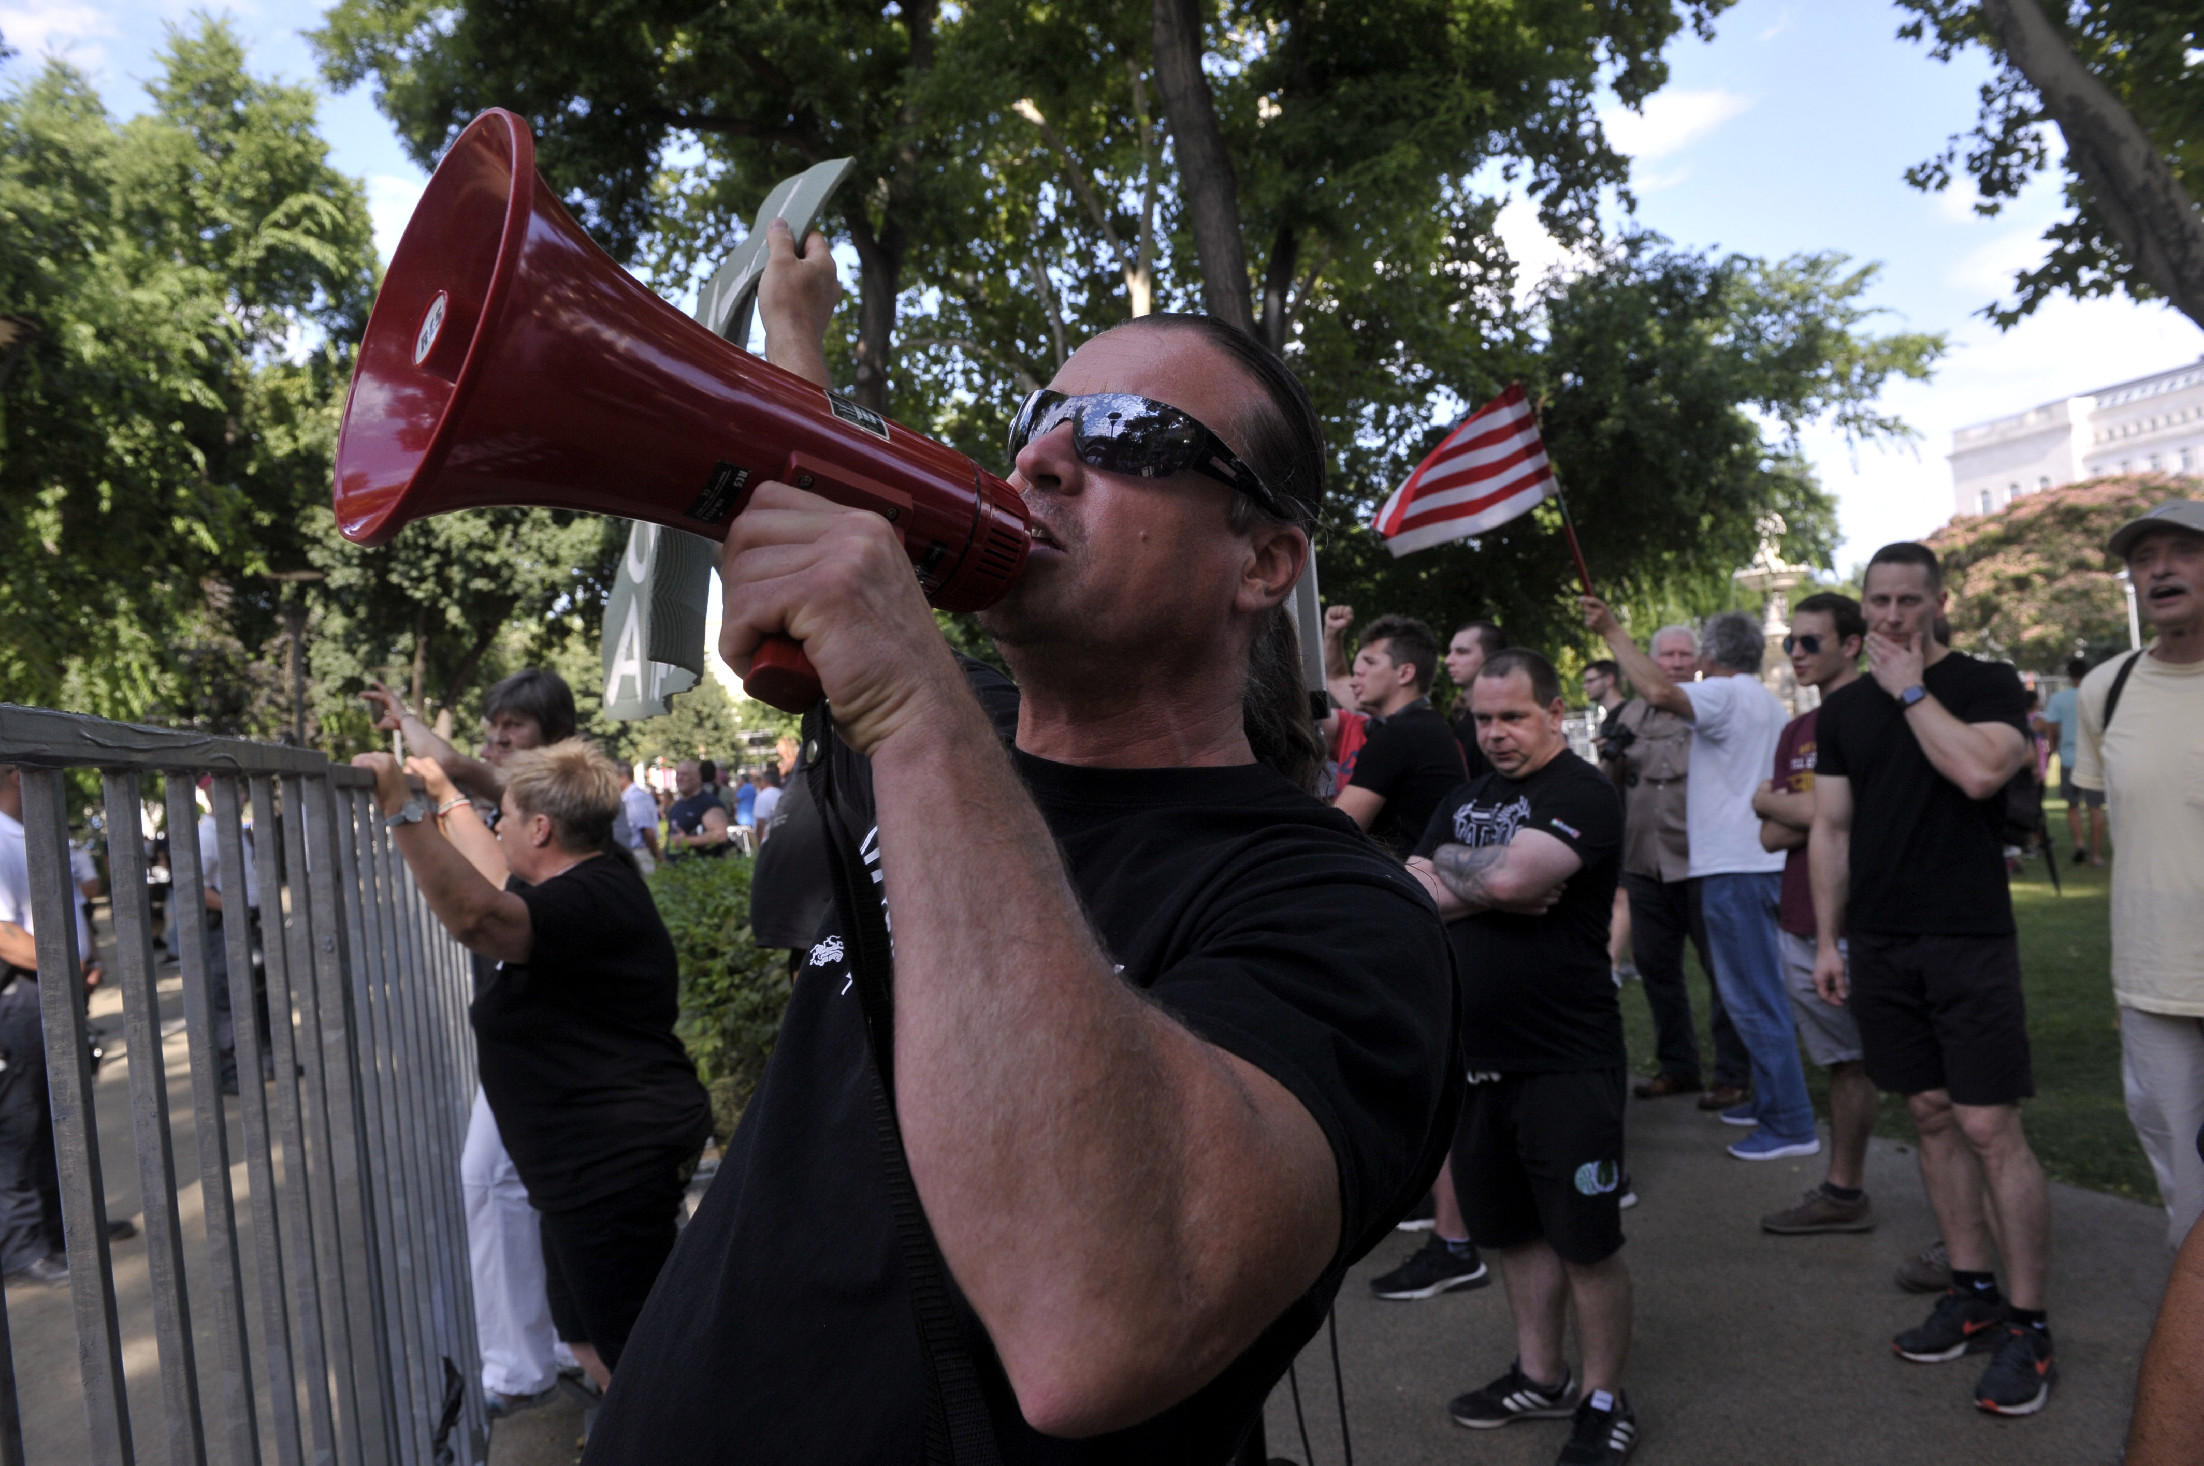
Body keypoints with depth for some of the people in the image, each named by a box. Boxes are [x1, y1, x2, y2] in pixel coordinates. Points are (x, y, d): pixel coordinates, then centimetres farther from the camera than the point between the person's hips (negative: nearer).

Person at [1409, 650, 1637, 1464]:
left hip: (1566, 1061, -7)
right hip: (1476, 1055, 7)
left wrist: (1445, 868, -8)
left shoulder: (1582, 794, -10)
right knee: (1513, 1229, 18)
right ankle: (1540, 1377, 34)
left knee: (1585, 1241, 4)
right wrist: (1490, 888, -14)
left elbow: (1509, 875, -27)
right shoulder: (1462, 801, 12)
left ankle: (1603, 1401, 20)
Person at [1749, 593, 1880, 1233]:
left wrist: (1769, 800, 0)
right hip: (1801, 926, 8)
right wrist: (1814, 811, -10)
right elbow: (1772, 837, 9)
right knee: (1843, 1063, 15)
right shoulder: (1795, 732, 16)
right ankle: (1843, 1190, 22)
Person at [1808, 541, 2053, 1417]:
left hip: (1968, 941, -5)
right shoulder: (1844, 709, 11)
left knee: (1989, 1127, -6)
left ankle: (2028, 1325, 4)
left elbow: (1979, 771, -23)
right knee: (1932, 1117, 10)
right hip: (1879, 944, 5)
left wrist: (1911, 689, -11)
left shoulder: (1985, 685, -2)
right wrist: (1827, 939, 8)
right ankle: (1973, 1294, 21)